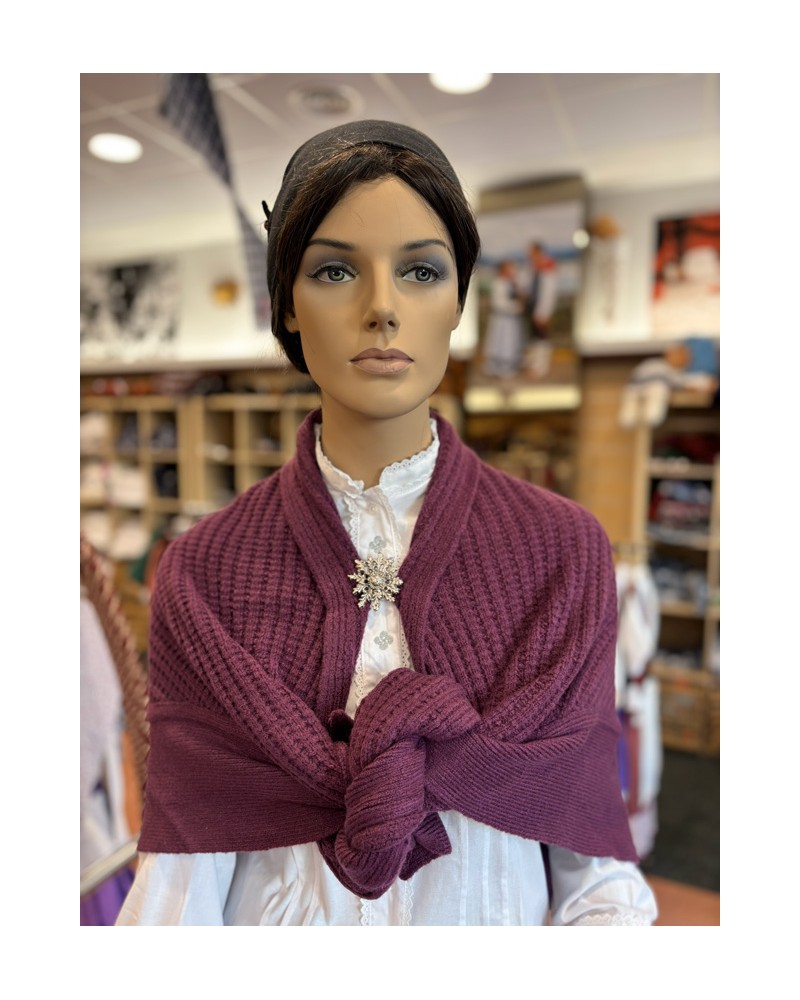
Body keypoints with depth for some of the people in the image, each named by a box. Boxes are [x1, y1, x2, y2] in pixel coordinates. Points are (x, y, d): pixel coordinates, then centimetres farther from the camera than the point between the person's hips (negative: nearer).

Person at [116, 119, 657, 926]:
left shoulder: (565, 551, -15)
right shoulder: (202, 571, -15)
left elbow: (593, 867, -12)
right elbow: (181, 873, -15)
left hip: (504, 910, 1)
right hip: (271, 907, 0)